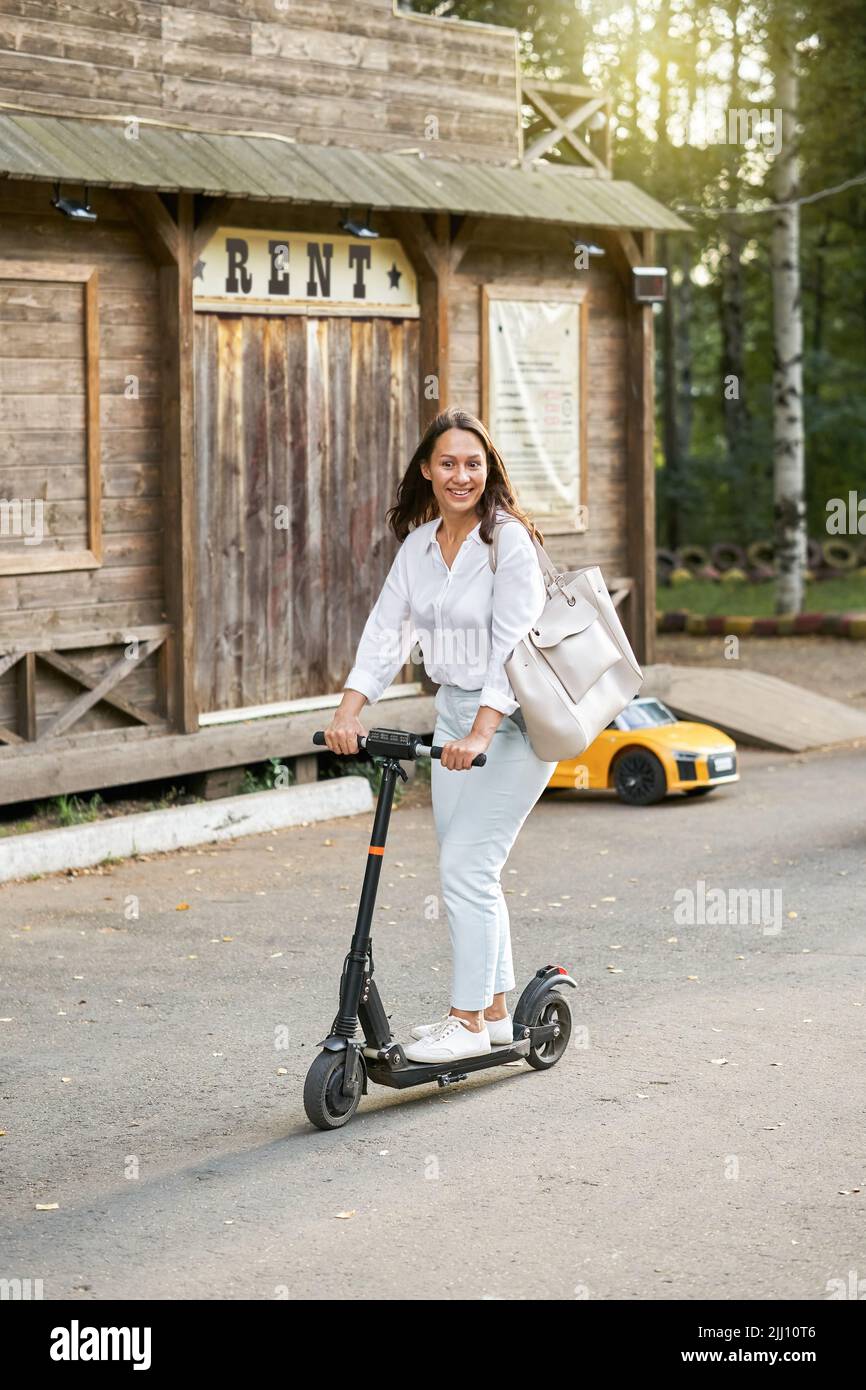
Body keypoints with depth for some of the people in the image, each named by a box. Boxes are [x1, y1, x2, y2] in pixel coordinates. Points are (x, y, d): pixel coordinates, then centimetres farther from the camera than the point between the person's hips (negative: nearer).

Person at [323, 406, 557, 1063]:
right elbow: (387, 627, 3)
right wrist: (350, 709, -10)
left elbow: (513, 644, -21)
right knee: (466, 870, 10)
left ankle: (471, 1020, -4)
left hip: (514, 720, -8)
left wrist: (482, 732, -29)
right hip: (455, 714, 8)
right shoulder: (419, 545, 7)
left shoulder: (510, 541, -15)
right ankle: (495, 1010, 21)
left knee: (467, 867, -11)